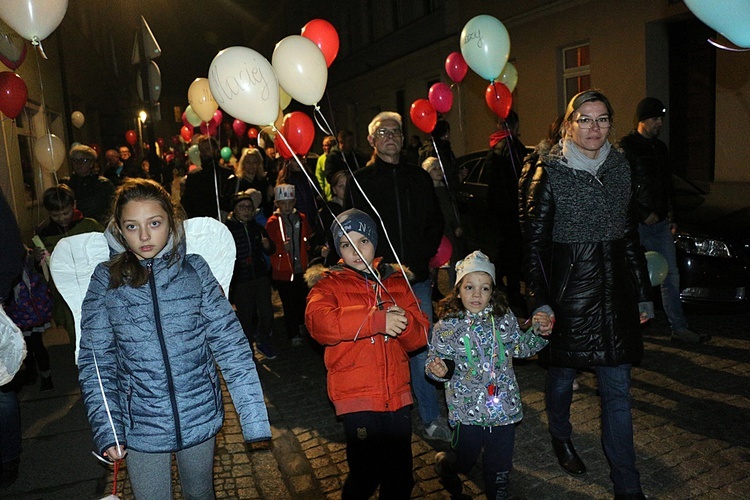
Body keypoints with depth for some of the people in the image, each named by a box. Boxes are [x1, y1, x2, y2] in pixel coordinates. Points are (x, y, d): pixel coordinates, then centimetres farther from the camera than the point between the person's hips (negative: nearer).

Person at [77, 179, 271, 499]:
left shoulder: (194, 269, -6)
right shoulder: (105, 279, -5)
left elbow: (230, 343, -10)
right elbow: (95, 361, -3)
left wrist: (254, 419, -15)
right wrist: (106, 431, -12)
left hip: (201, 420, 1)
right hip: (141, 427, 0)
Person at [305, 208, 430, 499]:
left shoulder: (396, 281, 11)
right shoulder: (329, 284, 0)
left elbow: (419, 337, 6)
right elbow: (319, 322, -21)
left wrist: (403, 322, -16)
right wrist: (378, 320, -25)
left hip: (397, 395, 4)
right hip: (357, 397, -4)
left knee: (401, 476, 12)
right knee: (366, 475, 0)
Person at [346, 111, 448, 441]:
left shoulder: (419, 178, 12)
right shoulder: (360, 182, 3)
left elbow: (435, 223, 13)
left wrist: (417, 261, 0)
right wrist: (387, 267, -9)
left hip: (417, 278, 2)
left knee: (421, 349, 5)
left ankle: (431, 417, 19)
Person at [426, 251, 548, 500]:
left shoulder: (504, 318, -2)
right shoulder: (447, 326, -11)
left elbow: (521, 348, 12)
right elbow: (435, 358, -5)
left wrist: (538, 334, -4)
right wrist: (440, 369, -26)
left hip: (504, 406, 3)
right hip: (467, 410, -2)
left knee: (500, 465, 15)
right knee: (463, 460, 14)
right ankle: (443, 464, 47)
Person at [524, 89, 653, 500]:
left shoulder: (620, 167, 5)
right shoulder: (551, 173, -8)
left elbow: (630, 235, 12)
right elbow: (534, 243, -9)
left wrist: (643, 295, 12)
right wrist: (539, 302, -16)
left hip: (614, 290, 4)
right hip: (568, 291, -3)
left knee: (618, 388, 7)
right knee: (563, 370, 14)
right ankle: (560, 435, 44)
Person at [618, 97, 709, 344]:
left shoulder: (660, 147, 16)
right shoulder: (625, 147, -9)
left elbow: (666, 185, 22)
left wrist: (670, 216, 18)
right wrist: (644, 214, -14)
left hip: (660, 222, 7)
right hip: (636, 223, -7)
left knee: (670, 275, 6)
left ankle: (679, 328, 11)